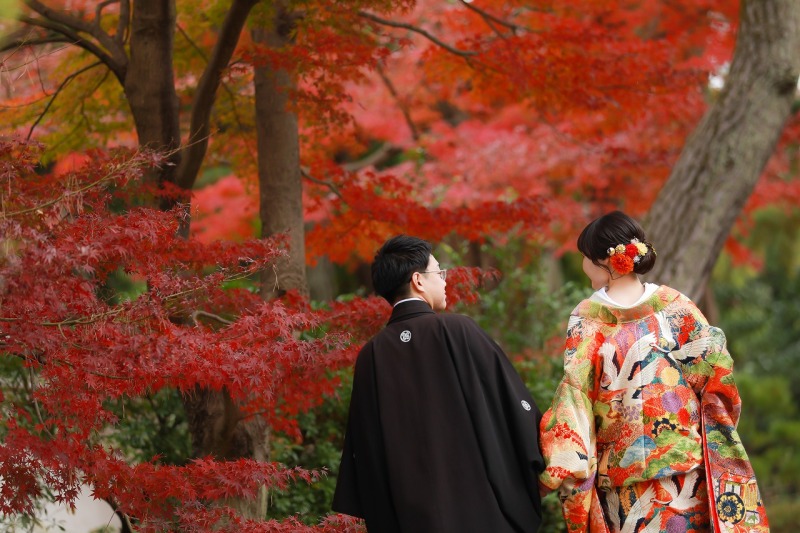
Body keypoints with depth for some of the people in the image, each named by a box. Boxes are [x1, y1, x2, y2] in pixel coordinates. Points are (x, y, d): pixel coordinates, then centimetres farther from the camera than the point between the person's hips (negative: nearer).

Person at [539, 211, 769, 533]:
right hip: (684, 457, 2)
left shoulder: (588, 318, -8)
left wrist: (563, 468, -11)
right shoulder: (674, 304, -1)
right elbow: (716, 363, -3)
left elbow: (575, 394, -12)